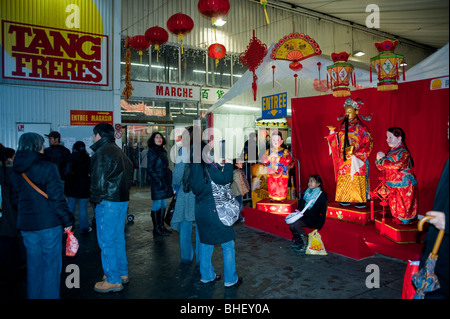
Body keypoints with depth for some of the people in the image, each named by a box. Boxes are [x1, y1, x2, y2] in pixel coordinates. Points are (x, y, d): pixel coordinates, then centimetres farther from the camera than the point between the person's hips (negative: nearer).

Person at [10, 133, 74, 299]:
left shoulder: (16, 171, 6)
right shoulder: (47, 167, -14)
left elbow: (14, 199, 15)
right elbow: (57, 198, -16)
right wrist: (67, 221, -8)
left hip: (26, 224, 6)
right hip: (48, 223, -6)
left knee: (33, 264, 18)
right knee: (50, 265, 6)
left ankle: (34, 295, 30)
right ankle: (49, 295, 13)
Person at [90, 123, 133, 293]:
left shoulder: (102, 153, -14)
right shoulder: (118, 151, 15)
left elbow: (99, 179, -18)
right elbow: (129, 170, 17)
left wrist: (95, 198, -5)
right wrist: (123, 191, 15)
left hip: (108, 202, -9)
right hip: (122, 199, 9)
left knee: (106, 241, 0)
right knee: (118, 238, 17)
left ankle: (113, 280, 8)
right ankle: (122, 273, 28)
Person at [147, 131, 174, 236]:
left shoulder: (163, 151, 14)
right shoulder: (152, 152, -8)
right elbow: (150, 169, -13)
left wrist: (169, 177, 11)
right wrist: (159, 181, -17)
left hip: (165, 181, 8)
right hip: (157, 181, -8)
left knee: (164, 204, 11)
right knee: (157, 204, -3)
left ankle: (161, 226, 21)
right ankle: (156, 228, 6)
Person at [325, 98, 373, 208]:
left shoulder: (361, 127, -3)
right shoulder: (342, 127, 12)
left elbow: (368, 143, -6)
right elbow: (337, 142, 15)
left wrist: (356, 153, -15)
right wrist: (332, 132, 2)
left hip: (356, 160, -5)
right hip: (344, 160, 5)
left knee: (357, 181, -6)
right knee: (344, 180, 4)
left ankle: (361, 201, 2)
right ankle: (346, 199, 12)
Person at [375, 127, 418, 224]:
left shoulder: (403, 153, -13)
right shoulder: (390, 152, 10)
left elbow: (397, 166, -27)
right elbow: (382, 167, 11)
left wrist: (383, 159, -20)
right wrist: (379, 159, -9)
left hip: (404, 185, -7)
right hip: (393, 185, 7)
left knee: (403, 204, 1)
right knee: (394, 204, 14)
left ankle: (406, 219, 15)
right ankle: (397, 218, 28)